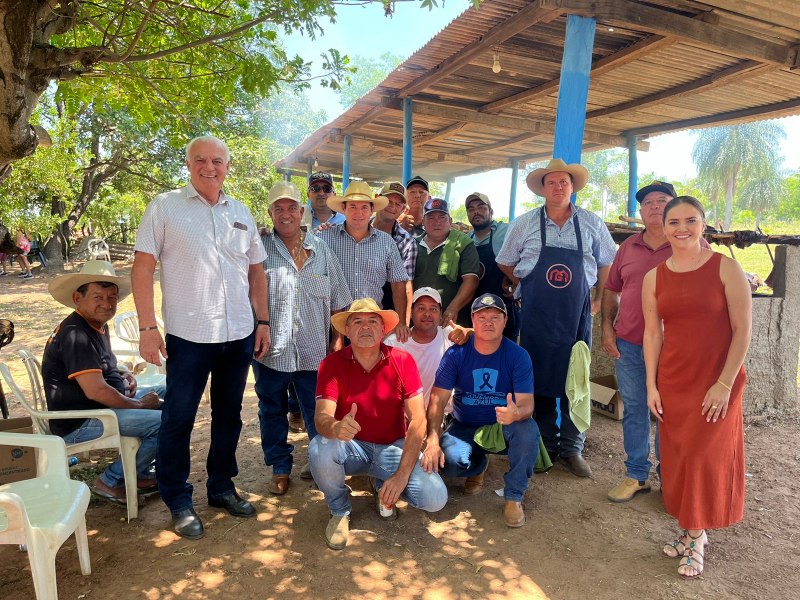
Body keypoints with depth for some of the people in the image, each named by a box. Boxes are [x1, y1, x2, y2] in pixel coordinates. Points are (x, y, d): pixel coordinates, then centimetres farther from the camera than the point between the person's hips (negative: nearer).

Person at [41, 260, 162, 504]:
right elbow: (95, 390, -28)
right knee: (163, 422, -23)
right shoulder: (75, 335, -22)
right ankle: (111, 481, -3)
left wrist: (123, 376, 6)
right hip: (79, 425, -11)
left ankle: (142, 472, 19)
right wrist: (139, 405, -15)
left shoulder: (98, 326, 11)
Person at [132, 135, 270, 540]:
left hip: (239, 334, 4)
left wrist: (263, 321, 9)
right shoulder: (165, 207, -2)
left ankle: (221, 487, 32)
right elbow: (143, 267, -5)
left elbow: (256, 271, 15)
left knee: (228, 415, 15)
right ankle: (178, 501, 23)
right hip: (188, 335, -4)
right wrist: (147, 327, -11)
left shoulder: (241, 214, 11)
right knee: (178, 419, 6)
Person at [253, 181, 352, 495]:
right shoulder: (260, 247, 0)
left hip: (313, 350, 1)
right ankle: (280, 469, 31)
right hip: (270, 350, 0)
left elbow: (338, 302, 10)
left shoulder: (321, 250, 7)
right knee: (272, 412, 13)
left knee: (318, 413, 9)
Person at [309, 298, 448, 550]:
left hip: (392, 447, 1)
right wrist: (336, 428, -48)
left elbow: (418, 419, -14)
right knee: (320, 449, -34)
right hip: (351, 446, 0)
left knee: (435, 498, -21)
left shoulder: (402, 360, -10)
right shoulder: (332, 363, -11)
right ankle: (339, 511, -1)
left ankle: (384, 490, 14)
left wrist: (402, 474, -22)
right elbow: (321, 416, -22)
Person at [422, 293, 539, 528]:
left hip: (503, 429, 0)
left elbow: (527, 405, -18)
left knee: (528, 429, -34)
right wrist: (432, 440, -30)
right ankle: (478, 466, 10)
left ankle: (513, 497, -9)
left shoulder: (518, 356, -13)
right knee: (448, 461, -30)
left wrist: (516, 413, -44)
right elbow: (437, 399, -15)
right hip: (465, 428, 0)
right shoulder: (456, 354, -12)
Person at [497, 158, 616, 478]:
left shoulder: (592, 224, 5)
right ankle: (544, 445, 21)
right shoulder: (524, 224, 2)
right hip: (536, 316, 0)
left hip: (577, 315, 1)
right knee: (538, 379, 6)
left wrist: (599, 299, 7)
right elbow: (506, 263, 12)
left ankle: (572, 448, 18)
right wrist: (531, 289, 9)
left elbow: (607, 264, 14)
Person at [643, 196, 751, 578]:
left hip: (716, 382, -3)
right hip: (672, 382, 4)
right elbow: (652, 333, 4)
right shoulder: (654, 278, 4)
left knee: (705, 458, 1)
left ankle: (696, 539, 20)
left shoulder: (726, 268, -7)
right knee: (678, 457, 10)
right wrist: (651, 385, 1)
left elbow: (743, 329, -9)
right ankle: (690, 530, 28)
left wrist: (725, 383, -13)